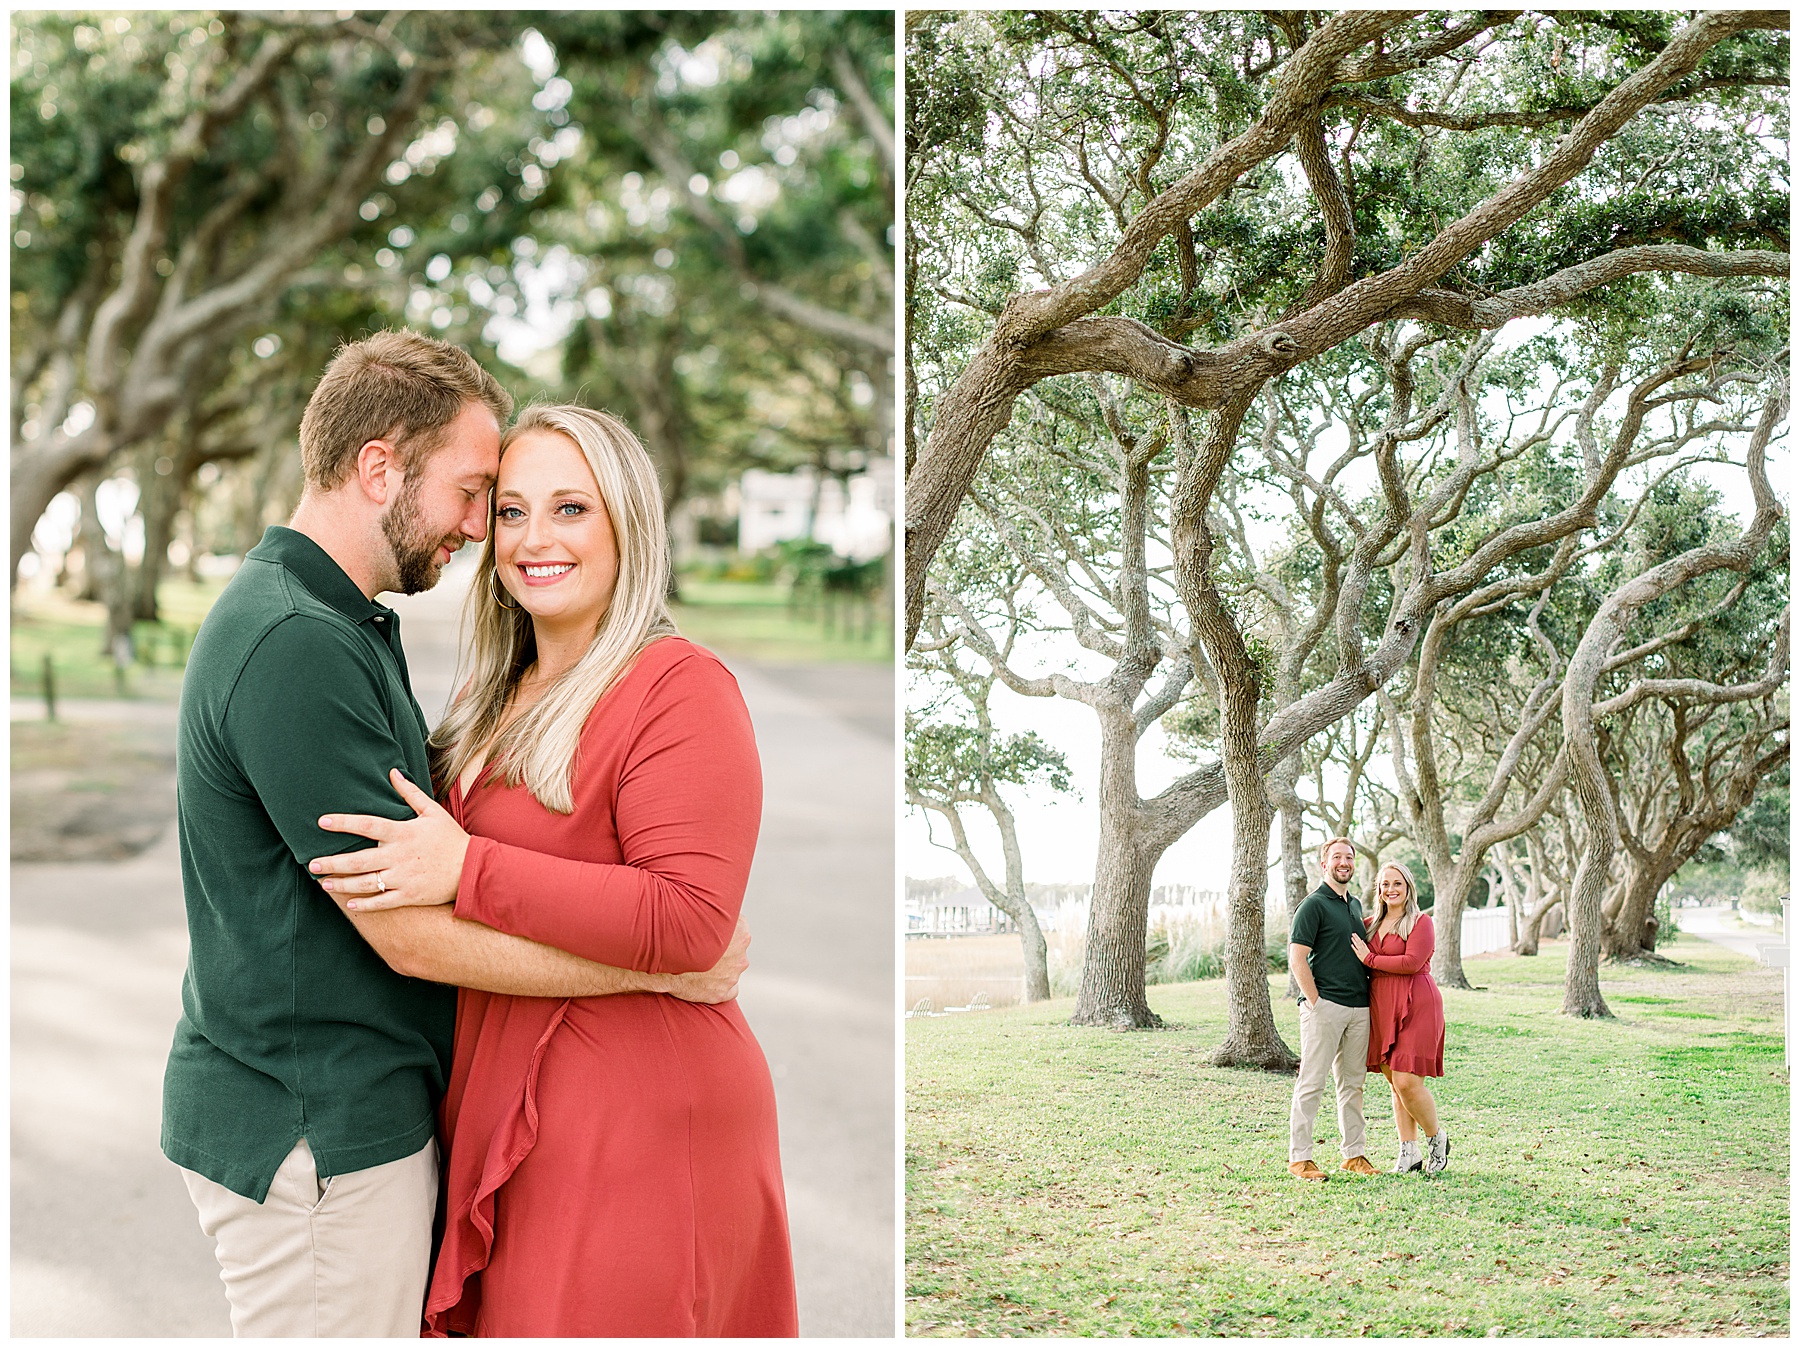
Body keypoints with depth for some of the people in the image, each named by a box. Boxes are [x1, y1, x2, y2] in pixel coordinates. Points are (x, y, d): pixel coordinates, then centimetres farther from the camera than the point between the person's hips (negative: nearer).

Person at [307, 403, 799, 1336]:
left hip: (630, 1124, -8)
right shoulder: (505, 694, 14)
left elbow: (690, 922, -24)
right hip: (499, 1110, 8)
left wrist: (466, 870, -24)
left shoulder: (679, 690, -13)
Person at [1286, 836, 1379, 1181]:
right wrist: (1315, 1003, -15)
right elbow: (1297, 959, -12)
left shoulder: (1355, 905, 18)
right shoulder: (1314, 904, -6)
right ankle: (1299, 1157, -2)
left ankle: (1353, 1154, 18)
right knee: (1312, 1083, -5)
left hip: (1359, 1008, 8)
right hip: (1325, 1006, -8)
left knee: (1352, 1083, 11)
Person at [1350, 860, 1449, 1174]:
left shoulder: (1420, 922, -3)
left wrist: (1370, 959, -9)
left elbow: (1412, 962, -16)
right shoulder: (1372, 924, 16)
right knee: (1395, 1084, 7)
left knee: (1407, 1082, -11)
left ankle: (1437, 1138, 11)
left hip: (1414, 1007, -6)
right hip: (1381, 1009, 7)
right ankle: (1409, 1152, 12)